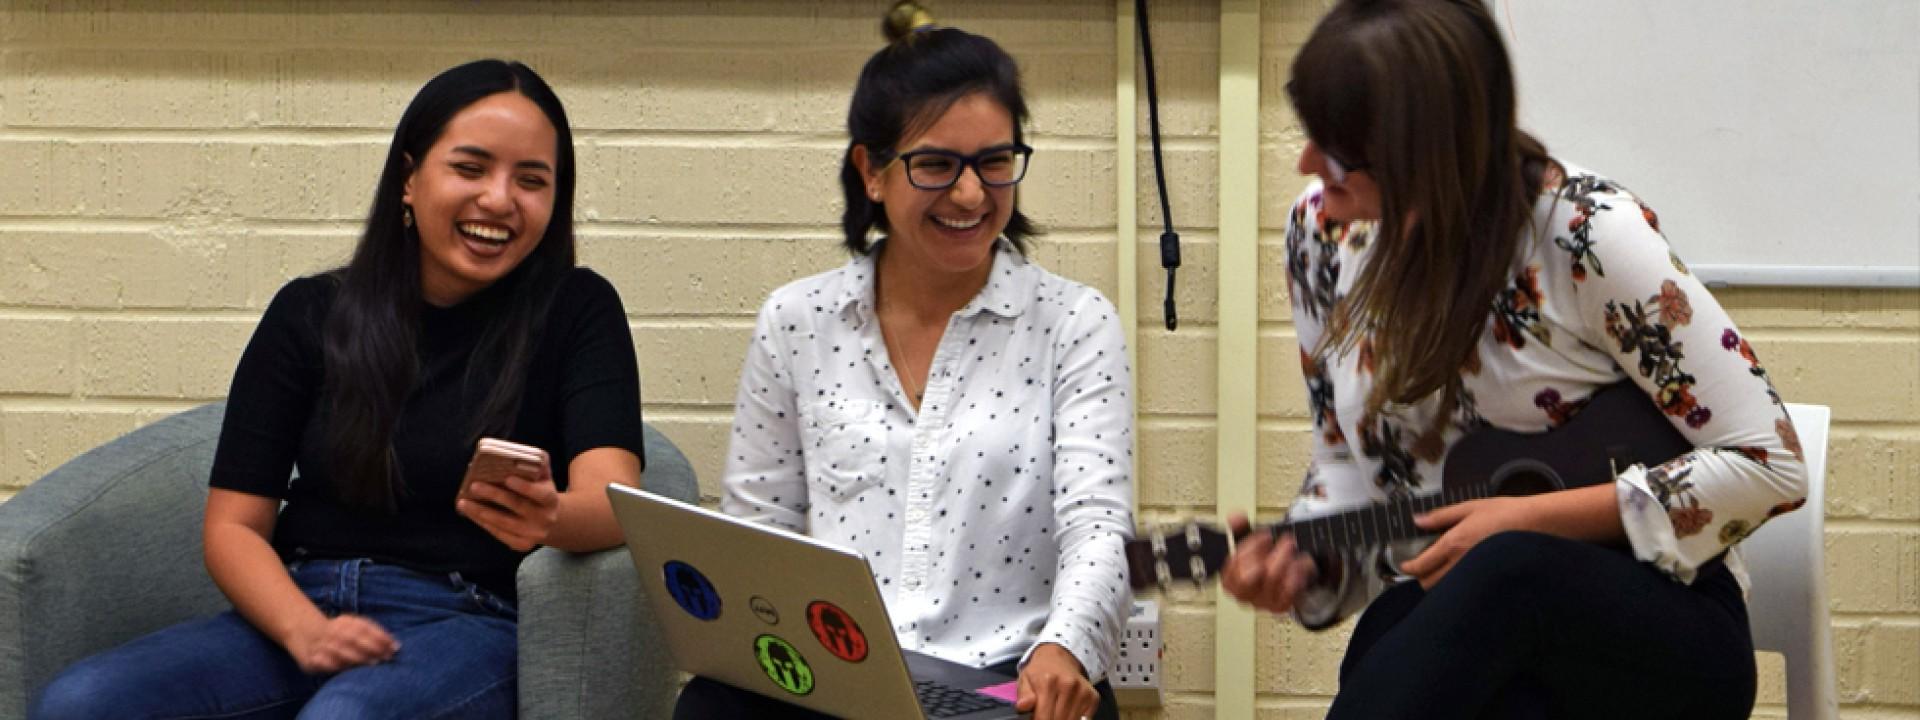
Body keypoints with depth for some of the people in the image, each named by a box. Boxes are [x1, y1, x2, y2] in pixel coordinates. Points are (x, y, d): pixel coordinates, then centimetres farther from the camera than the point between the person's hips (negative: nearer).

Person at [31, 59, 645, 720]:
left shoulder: (577, 311, 3)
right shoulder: (309, 314, 10)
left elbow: (614, 499, -12)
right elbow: (233, 526, 6)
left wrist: (553, 518, -37)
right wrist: (306, 631, -15)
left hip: (472, 624, -3)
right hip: (299, 609, 4)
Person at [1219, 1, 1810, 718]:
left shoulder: (1586, 232, -15)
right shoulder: (1322, 228, 3)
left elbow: (1770, 465, -14)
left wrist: (1535, 520, -17)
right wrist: (1307, 558, -7)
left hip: (1657, 626, -3)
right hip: (1438, 613, 3)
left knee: (1507, 571, -40)